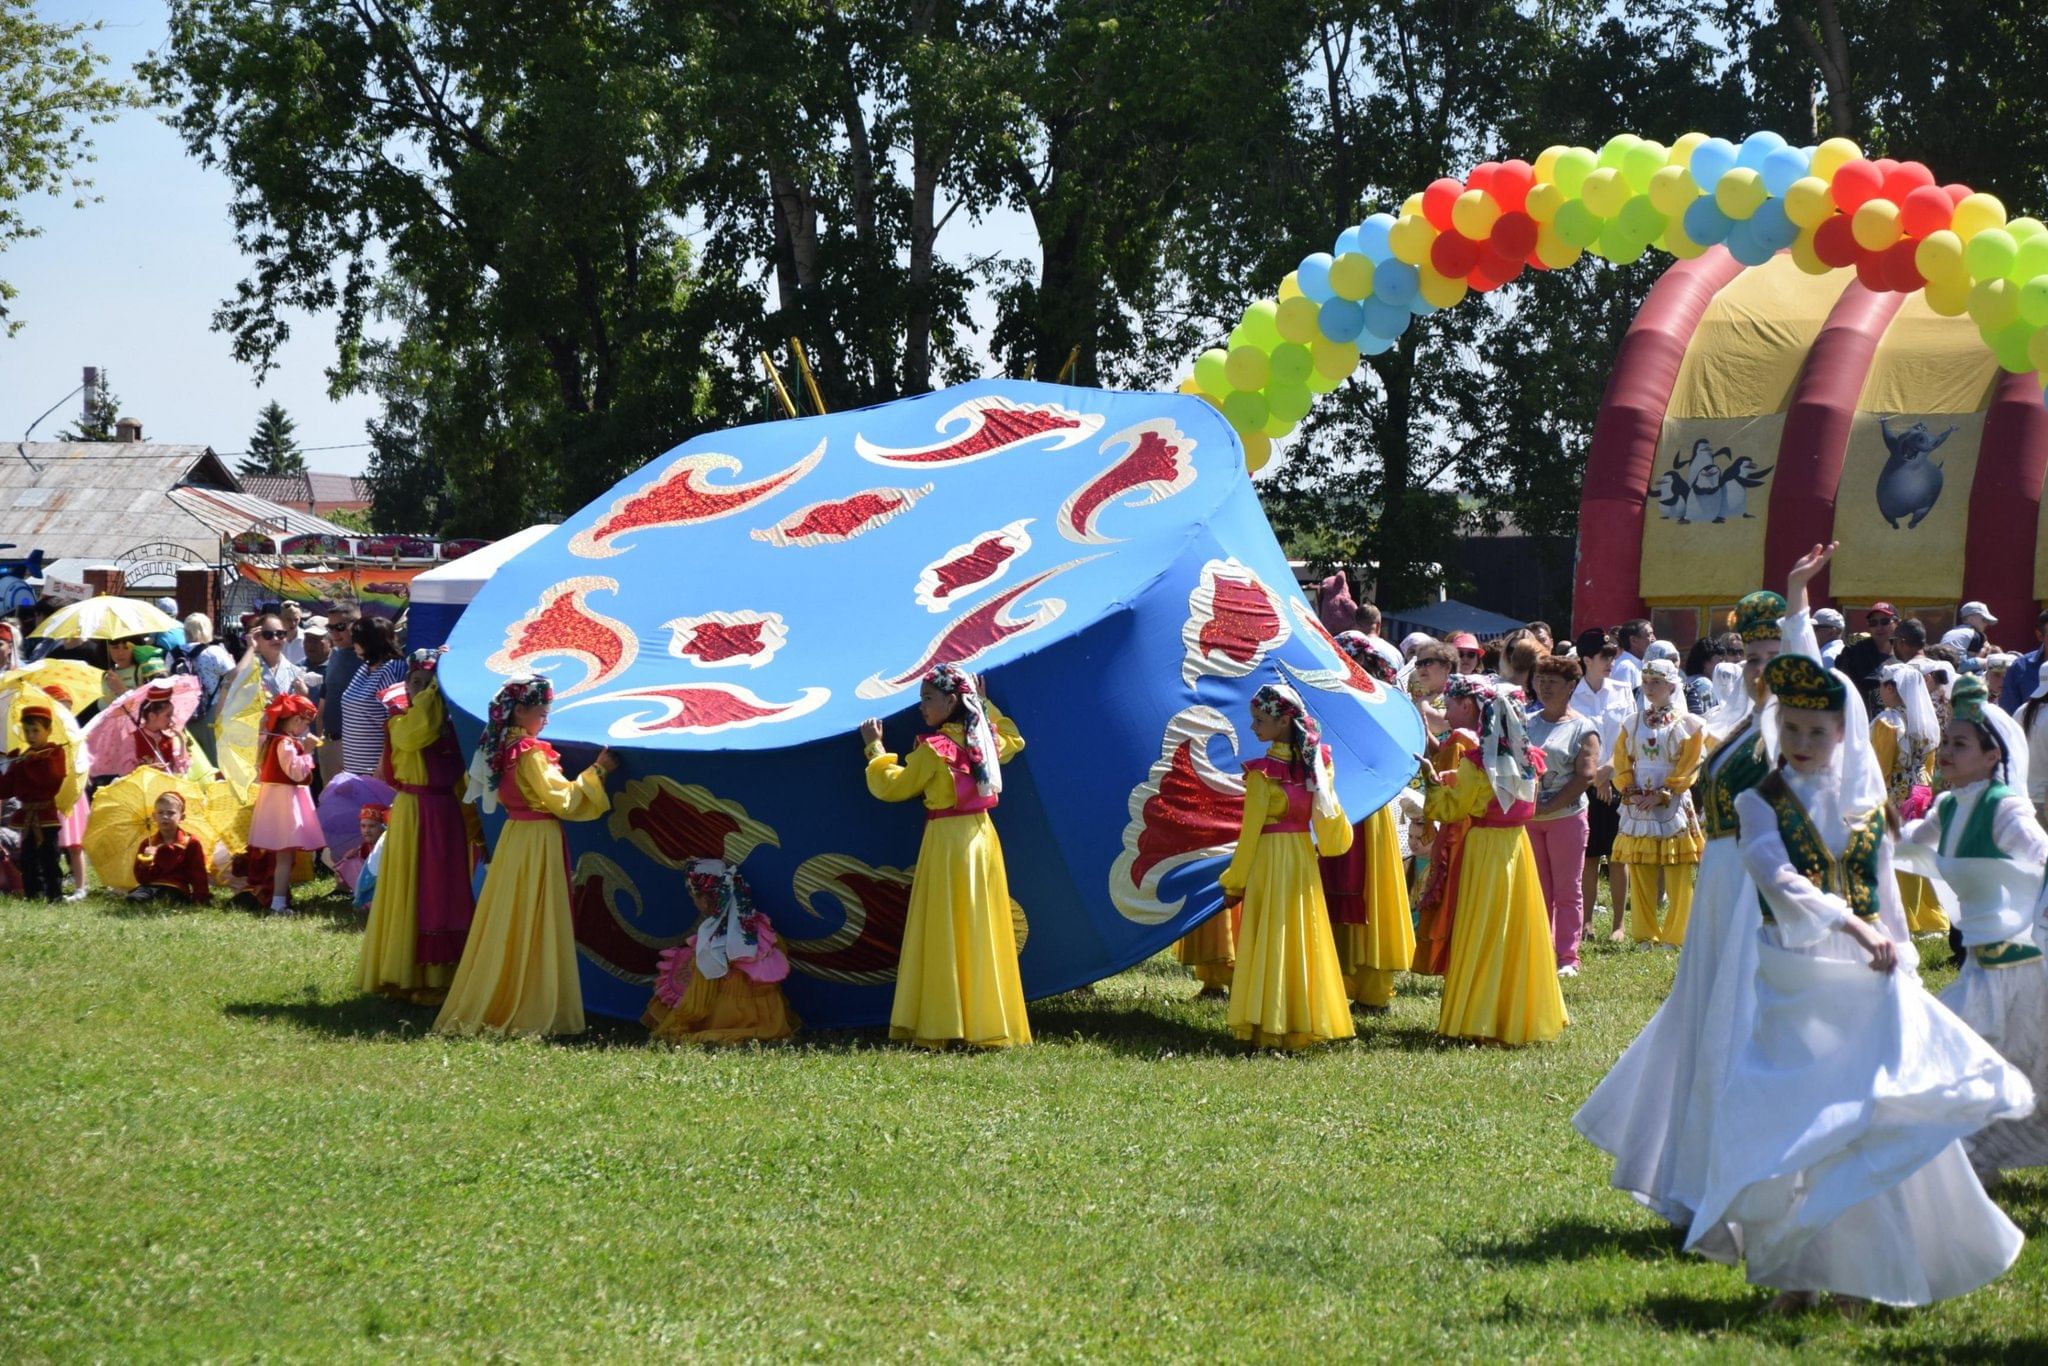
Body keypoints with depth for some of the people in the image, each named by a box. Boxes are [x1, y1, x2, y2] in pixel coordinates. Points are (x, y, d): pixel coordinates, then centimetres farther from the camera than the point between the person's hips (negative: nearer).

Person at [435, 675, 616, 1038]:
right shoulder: (531, 753, -18)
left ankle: (488, 1005, 18)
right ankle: (528, 1011, 3)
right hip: (537, 843, -9)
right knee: (533, 930, -2)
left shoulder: (504, 749, 8)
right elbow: (562, 799, -17)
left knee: (507, 928, 13)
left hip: (515, 836, 9)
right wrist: (596, 772, -12)